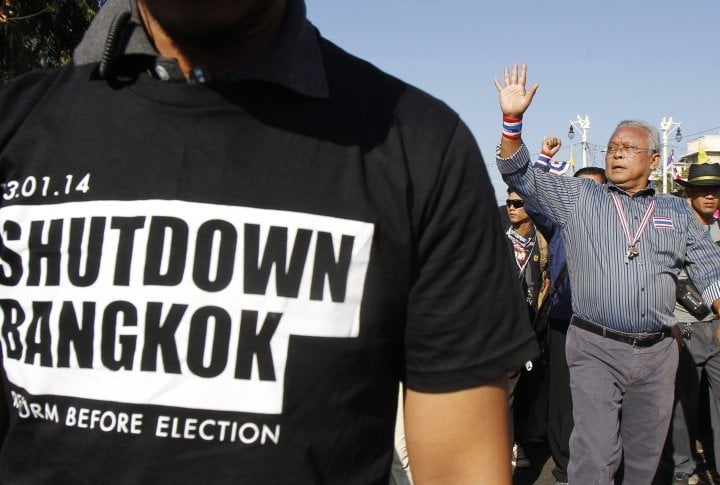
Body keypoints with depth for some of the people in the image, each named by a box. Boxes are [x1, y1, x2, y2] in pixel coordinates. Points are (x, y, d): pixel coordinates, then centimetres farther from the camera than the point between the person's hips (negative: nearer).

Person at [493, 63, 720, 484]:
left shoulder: (677, 213, 12)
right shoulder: (578, 199, 6)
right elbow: (519, 174, -2)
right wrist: (512, 119, -16)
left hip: (657, 354, 3)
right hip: (596, 350, -3)